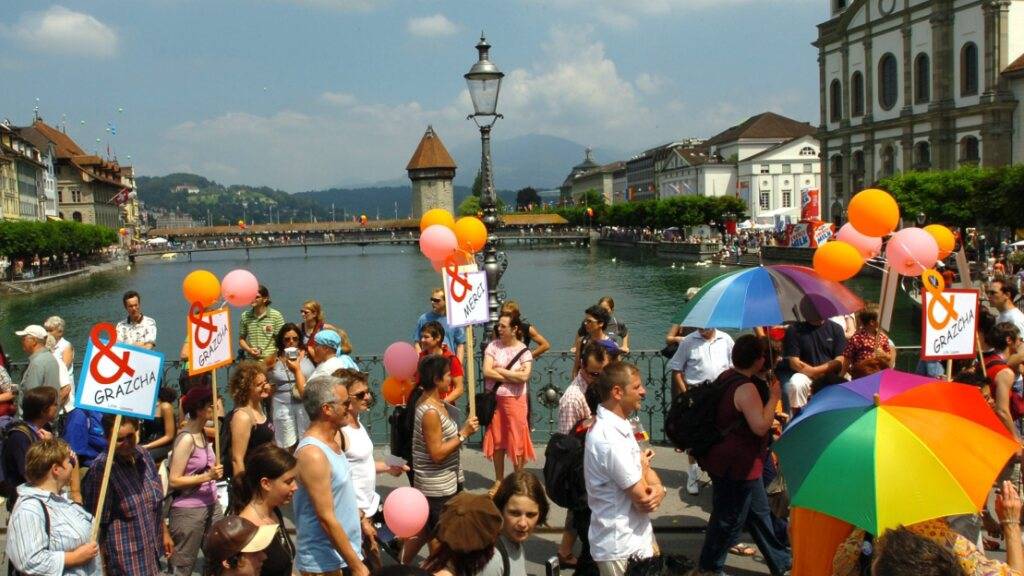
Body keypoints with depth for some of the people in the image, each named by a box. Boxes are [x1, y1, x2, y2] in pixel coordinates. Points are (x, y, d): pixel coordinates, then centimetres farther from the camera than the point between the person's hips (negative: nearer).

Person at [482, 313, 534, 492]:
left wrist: (499, 370, -14)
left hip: (514, 400, -2)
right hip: (494, 399, 2)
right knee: (497, 440, 11)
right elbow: (487, 372, -12)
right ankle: (498, 480, 24)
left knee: (516, 441, 3)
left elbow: (524, 377, -19)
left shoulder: (523, 351, -6)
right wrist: (513, 375, -14)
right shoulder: (493, 346, -1)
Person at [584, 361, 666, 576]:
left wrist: (659, 489, -15)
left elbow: (645, 468, 8)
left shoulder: (620, 426, 5)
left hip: (639, 536, 9)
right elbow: (643, 500, -21)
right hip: (622, 548, -9)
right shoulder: (609, 439, -27)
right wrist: (644, 468, -2)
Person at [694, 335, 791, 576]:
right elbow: (761, 426, -26)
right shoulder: (746, 388, -25)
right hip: (736, 466, -11)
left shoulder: (727, 377, 5)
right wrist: (774, 397, -16)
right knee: (729, 519, 6)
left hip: (734, 462, 11)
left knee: (759, 512, 22)